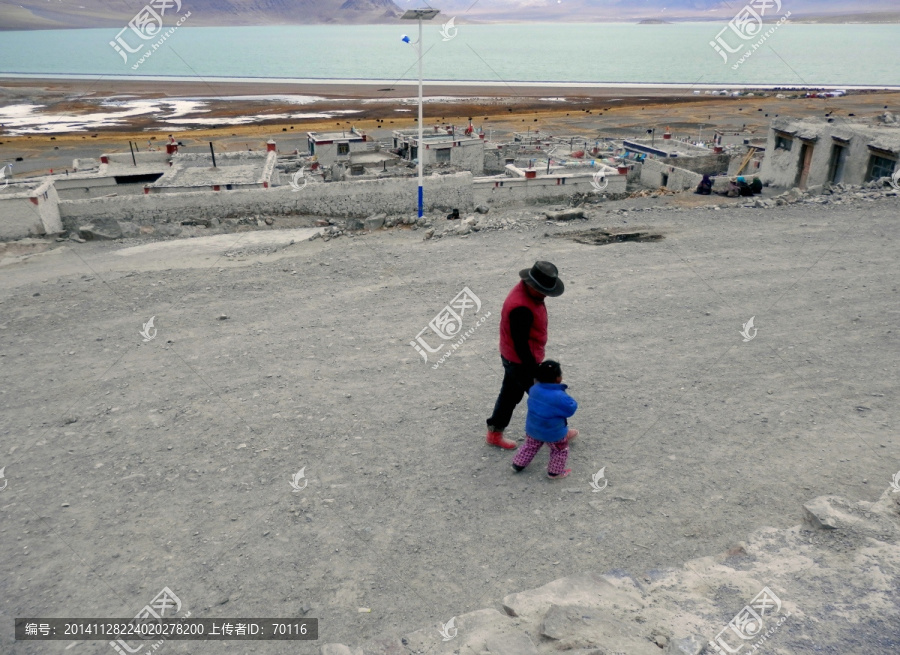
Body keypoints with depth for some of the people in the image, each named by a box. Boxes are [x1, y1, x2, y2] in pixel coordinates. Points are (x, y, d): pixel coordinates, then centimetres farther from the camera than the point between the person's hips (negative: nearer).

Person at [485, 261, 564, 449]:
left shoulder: (528, 291, -1)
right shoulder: (521, 308, -34)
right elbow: (521, 343, -28)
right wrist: (533, 371, -20)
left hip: (512, 357, 10)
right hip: (521, 361, -10)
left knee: (510, 394, 20)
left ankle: (494, 433, 33)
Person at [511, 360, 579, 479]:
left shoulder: (534, 389, -10)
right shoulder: (559, 397, -30)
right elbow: (571, 409, -18)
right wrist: (571, 401, -2)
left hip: (533, 428, 6)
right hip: (553, 433, -6)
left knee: (530, 447, 28)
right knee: (560, 451, 20)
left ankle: (518, 465, 38)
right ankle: (554, 472, 28)